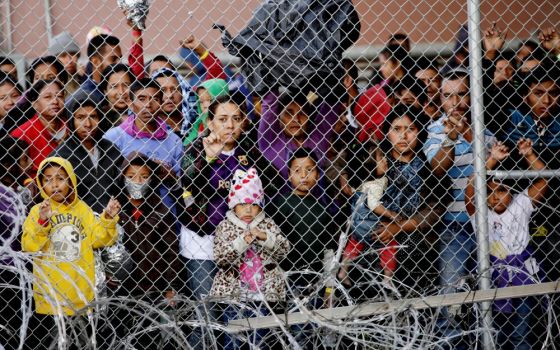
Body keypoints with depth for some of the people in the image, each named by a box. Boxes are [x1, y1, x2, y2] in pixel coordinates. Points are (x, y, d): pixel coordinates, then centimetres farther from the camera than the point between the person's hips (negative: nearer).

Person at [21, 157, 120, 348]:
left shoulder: (83, 209, 3)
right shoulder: (38, 211, -5)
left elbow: (97, 238, 6)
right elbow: (29, 247, -13)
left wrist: (108, 219, -7)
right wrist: (42, 222, -25)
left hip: (80, 293, 2)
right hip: (49, 294, -2)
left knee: (82, 342, 15)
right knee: (41, 342, 5)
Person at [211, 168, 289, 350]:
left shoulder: (268, 225, 5)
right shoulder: (225, 227, -1)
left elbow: (283, 250, -4)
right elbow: (221, 259, -11)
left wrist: (265, 237, -20)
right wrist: (242, 241, -23)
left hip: (262, 294, 2)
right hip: (233, 294, -2)